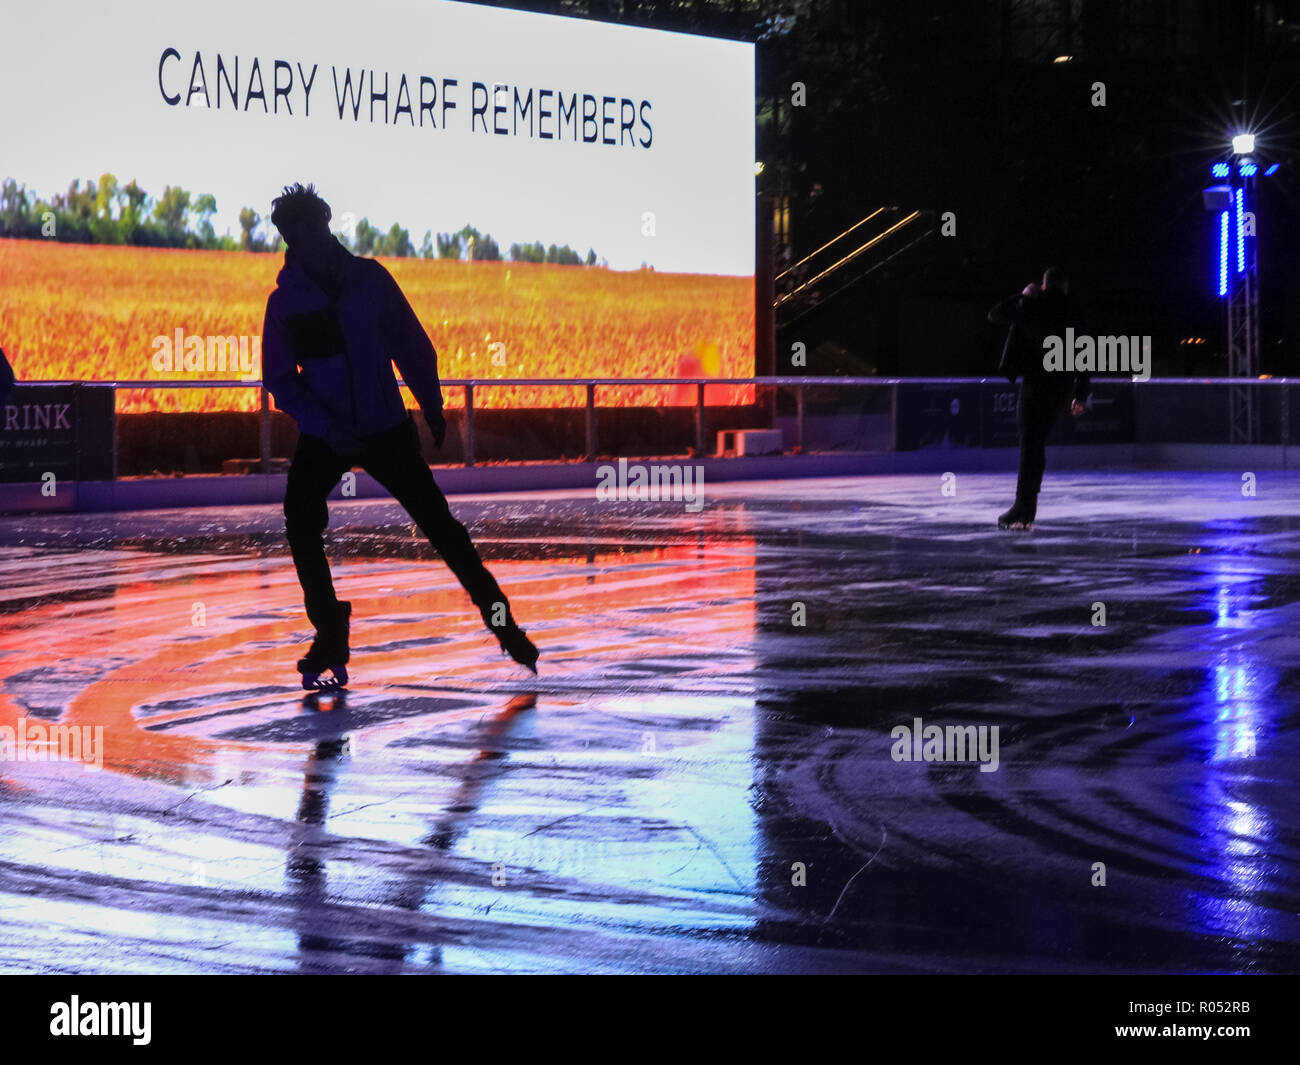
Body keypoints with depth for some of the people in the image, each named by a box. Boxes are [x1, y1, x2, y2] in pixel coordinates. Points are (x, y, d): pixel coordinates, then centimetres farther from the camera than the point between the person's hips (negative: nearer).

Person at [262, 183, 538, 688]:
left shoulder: (370, 278, -6)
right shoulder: (284, 301, -6)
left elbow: (412, 345, 4)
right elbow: (280, 380, -3)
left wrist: (432, 408, 6)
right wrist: (325, 426, -15)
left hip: (386, 427, 0)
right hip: (324, 434, 0)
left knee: (438, 522, -3)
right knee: (301, 522, -18)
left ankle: (502, 620, 6)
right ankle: (330, 632, -2)